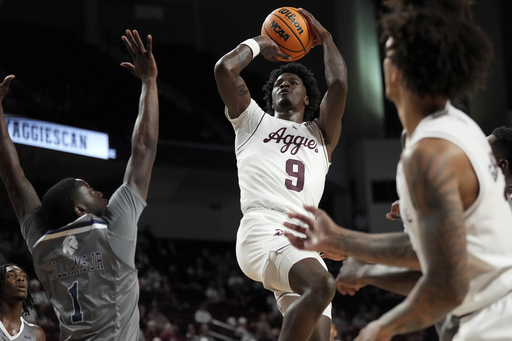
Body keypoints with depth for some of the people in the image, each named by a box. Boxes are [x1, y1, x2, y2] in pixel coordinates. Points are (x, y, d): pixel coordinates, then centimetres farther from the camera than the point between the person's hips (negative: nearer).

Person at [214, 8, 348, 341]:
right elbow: (225, 68, 9)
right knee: (322, 285, -34)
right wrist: (259, 44, 25)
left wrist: (324, 36, 26)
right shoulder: (253, 121, 23)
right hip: (263, 229, -5)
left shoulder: (320, 134, 30)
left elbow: (338, 83, 13)